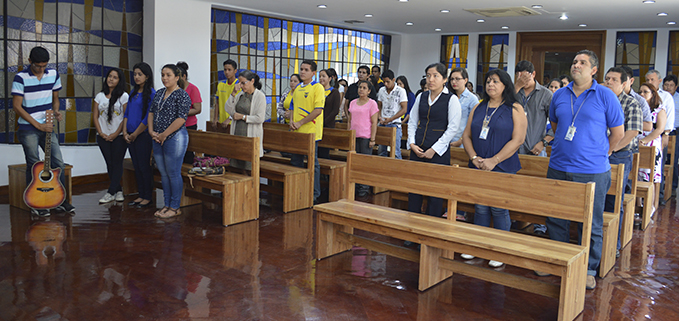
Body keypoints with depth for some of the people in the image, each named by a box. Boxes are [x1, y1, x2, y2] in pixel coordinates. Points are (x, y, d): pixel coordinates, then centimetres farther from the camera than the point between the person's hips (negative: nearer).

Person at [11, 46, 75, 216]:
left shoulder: (53, 74, 4)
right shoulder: (21, 78, -10)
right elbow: (16, 107, -11)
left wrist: (56, 111, -5)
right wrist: (38, 125, -14)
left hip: (47, 127, 4)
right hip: (28, 130, -4)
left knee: (58, 163, 1)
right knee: (33, 166, 1)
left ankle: (62, 201, 12)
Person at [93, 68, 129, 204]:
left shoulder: (124, 96, -2)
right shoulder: (100, 96, 10)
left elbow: (126, 117, -7)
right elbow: (95, 116, 9)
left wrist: (115, 134, -11)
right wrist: (101, 133, -4)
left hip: (119, 136, -4)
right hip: (103, 136, 4)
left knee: (117, 163, -4)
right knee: (110, 164, 6)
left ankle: (111, 192, -1)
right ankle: (118, 191, 15)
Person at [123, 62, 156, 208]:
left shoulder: (151, 93, -11)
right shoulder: (133, 92, 13)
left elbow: (148, 118, -14)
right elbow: (127, 112, 14)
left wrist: (135, 134, -10)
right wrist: (125, 132, 3)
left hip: (143, 135, -7)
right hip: (131, 136, 7)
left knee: (144, 166, -1)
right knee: (136, 166, 12)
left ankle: (148, 197, 9)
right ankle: (141, 195, 21)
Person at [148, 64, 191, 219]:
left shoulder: (182, 95, -10)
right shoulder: (159, 93, 14)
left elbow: (181, 119, -17)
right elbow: (151, 112, 16)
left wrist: (164, 134, -14)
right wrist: (151, 131, 1)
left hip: (175, 138, -8)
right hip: (158, 139, 8)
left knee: (173, 173, -2)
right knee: (163, 173, 12)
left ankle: (175, 207, 8)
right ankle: (167, 205, 23)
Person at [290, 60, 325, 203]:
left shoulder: (317, 87, -8)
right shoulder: (297, 88, 15)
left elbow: (318, 110, -16)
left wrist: (300, 123, -15)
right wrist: (291, 121, 1)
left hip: (311, 132, -7)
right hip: (296, 132, 7)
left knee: (312, 163, 0)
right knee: (296, 162, 13)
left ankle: (314, 195, 9)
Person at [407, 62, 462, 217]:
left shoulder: (452, 99, -5)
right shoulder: (421, 97, 9)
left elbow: (453, 127, -9)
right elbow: (412, 122, 13)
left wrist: (434, 149, -12)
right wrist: (412, 144, -1)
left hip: (438, 151, -5)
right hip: (417, 150, 5)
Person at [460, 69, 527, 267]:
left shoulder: (515, 109, -2)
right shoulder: (478, 108, 13)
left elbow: (518, 140, -11)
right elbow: (466, 135, 10)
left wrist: (494, 160, -16)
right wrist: (474, 158, -7)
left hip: (503, 169, -4)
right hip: (478, 169, 4)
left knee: (499, 210, -1)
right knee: (480, 208, 9)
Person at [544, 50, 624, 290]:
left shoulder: (606, 96, -4)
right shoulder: (559, 95, 8)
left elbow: (617, 132, 2)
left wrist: (600, 154, 6)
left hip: (592, 172, -4)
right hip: (558, 168, 4)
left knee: (591, 225, 6)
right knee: (556, 220, 13)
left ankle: (589, 270, 22)